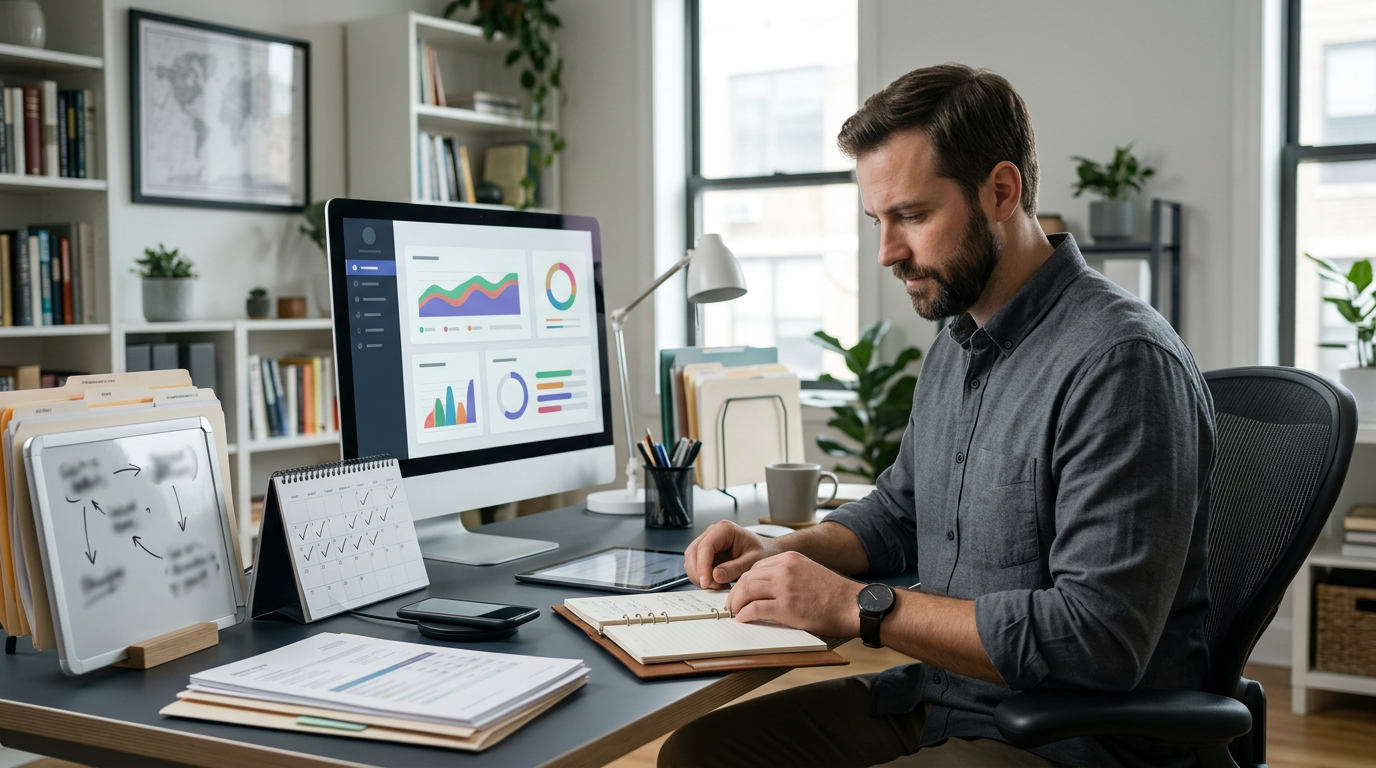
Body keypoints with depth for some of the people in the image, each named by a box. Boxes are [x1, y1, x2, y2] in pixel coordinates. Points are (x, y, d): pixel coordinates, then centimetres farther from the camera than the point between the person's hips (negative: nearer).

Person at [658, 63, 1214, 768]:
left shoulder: (1121, 363, -21)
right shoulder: (955, 346, 10)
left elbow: (1101, 637, -27)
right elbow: (897, 514, 24)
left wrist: (860, 607, -23)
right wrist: (780, 553, 4)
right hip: (937, 704, 9)